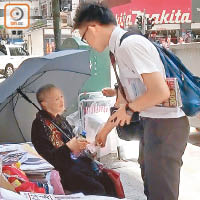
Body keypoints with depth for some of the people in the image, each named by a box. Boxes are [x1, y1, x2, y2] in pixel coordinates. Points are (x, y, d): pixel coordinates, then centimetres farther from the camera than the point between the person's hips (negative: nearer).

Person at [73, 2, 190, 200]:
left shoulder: (129, 44, -18)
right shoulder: (121, 47, 12)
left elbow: (160, 91, -25)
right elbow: (129, 100, 21)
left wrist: (129, 108, -9)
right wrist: (105, 130, 28)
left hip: (165, 124, -10)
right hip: (151, 123, 10)